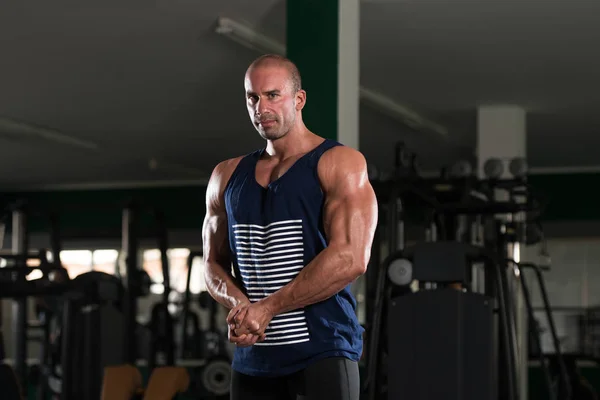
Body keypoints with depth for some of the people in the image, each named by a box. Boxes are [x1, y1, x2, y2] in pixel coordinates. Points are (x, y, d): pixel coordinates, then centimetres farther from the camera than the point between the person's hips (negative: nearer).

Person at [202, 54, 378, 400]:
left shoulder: (340, 164, -3)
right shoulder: (227, 176, 15)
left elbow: (350, 258, -14)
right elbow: (214, 264, 16)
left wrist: (267, 307, -13)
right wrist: (239, 303, -7)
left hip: (321, 354, -5)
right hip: (253, 359, 5)